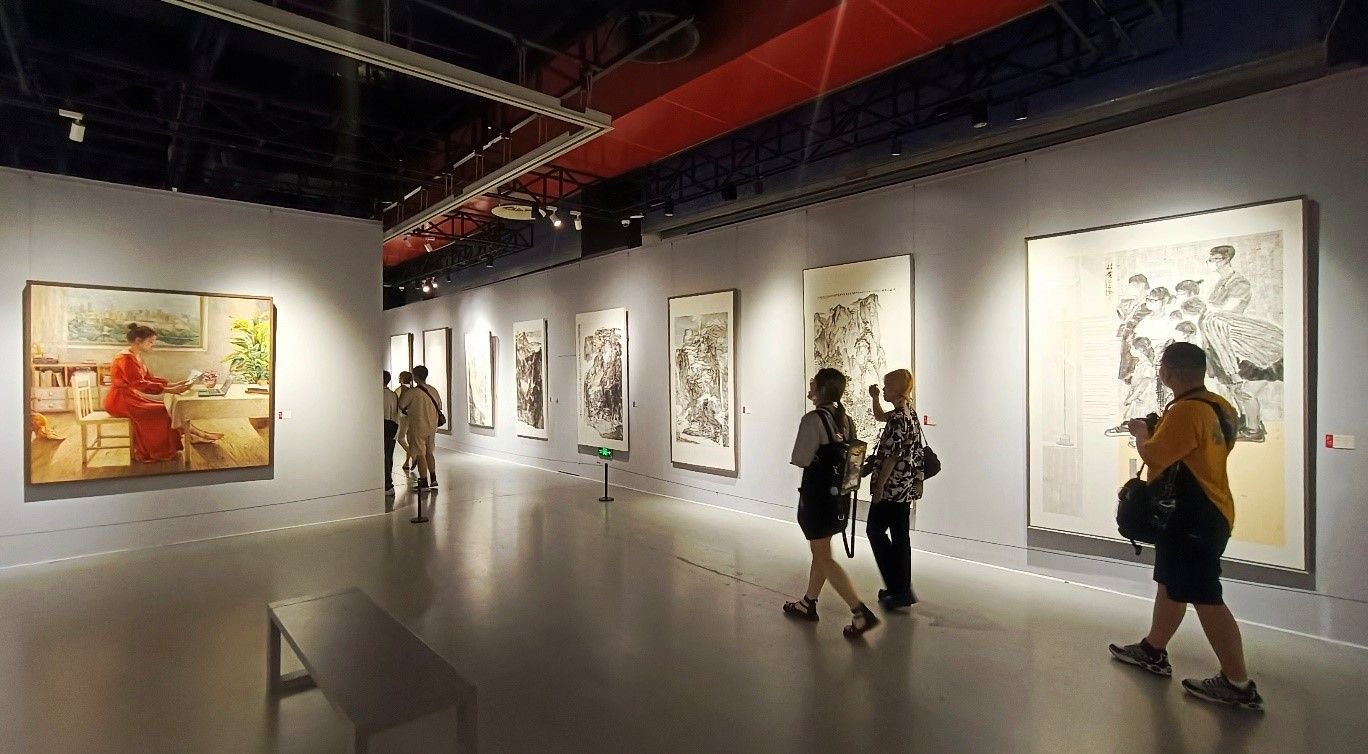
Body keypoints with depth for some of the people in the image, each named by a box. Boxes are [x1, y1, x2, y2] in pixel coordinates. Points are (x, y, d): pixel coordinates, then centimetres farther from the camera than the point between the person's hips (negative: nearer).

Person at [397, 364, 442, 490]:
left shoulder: (412, 392, -15)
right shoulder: (433, 391, 2)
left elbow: (401, 406, -8)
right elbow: (439, 407, 12)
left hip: (418, 427, -6)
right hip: (432, 427, 6)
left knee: (420, 454, 1)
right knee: (430, 453, 17)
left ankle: (424, 483, 4)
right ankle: (433, 480, 21)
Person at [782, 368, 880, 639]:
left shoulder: (813, 419, -20)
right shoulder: (845, 419, 4)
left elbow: (800, 460, -18)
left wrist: (813, 457, 2)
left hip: (817, 495, -8)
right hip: (838, 493, 8)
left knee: (823, 557, 3)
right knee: (820, 550, 19)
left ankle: (861, 613, 0)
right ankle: (808, 604, 34)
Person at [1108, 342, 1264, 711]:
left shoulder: (1187, 410, -23)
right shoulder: (1219, 406, 9)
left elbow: (1153, 455, -21)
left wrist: (1141, 432, -3)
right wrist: (1158, 430, 9)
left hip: (1194, 519, -11)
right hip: (1205, 513, 11)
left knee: (1205, 597, -2)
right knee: (1170, 583, 19)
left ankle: (1238, 685, 8)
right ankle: (1153, 651, 33)